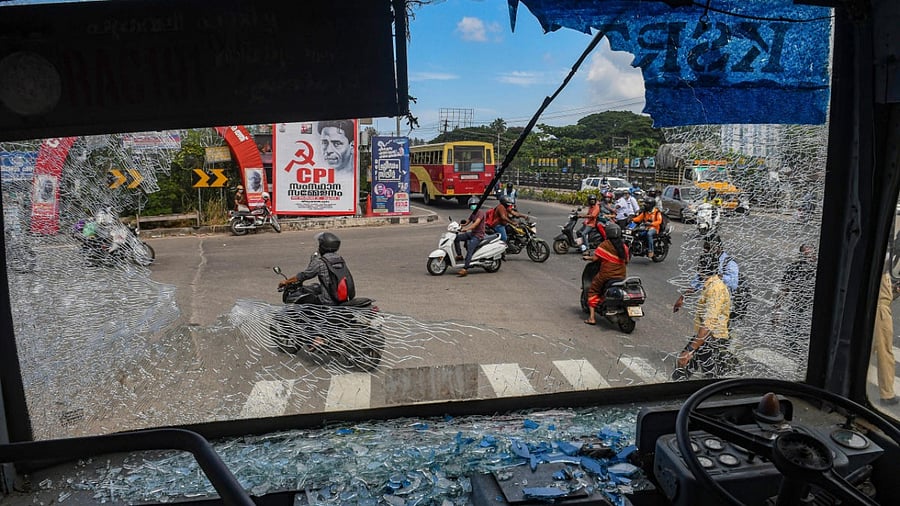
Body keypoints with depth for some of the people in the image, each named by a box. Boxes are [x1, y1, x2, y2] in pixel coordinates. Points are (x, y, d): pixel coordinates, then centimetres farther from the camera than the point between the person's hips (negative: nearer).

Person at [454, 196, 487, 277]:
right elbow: (467, 222, 18)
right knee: (456, 237, -4)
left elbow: (476, 223, -24)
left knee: (469, 250, -23)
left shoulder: (480, 212, -11)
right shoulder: (473, 214, 19)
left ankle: (465, 269, -28)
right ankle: (459, 255, 2)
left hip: (478, 235, -9)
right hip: (472, 233, 9)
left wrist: (466, 229, -35)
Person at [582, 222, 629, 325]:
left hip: (606, 275, -5)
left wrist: (587, 258, 8)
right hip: (621, 276, 5)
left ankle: (592, 317, 2)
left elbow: (595, 258, -11)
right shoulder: (624, 246, 7)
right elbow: (626, 261, 14)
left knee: (592, 291, 9)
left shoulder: (605, 245, -9)